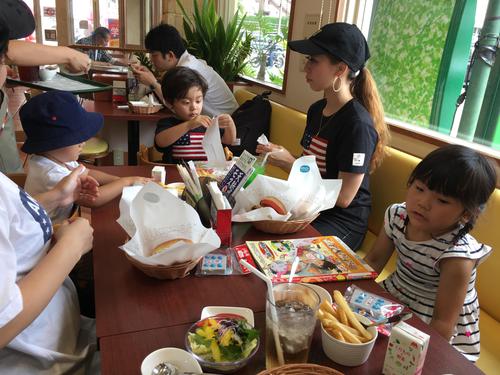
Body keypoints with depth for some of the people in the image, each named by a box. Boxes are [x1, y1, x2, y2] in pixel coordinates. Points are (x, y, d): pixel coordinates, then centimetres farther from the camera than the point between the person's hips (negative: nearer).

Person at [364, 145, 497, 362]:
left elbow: (443, 324, -26)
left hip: (431, 330, -6)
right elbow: (374, 259, 1)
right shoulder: (397, 216, -11)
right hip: (394, 301, 6)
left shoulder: (457, 255, -29)